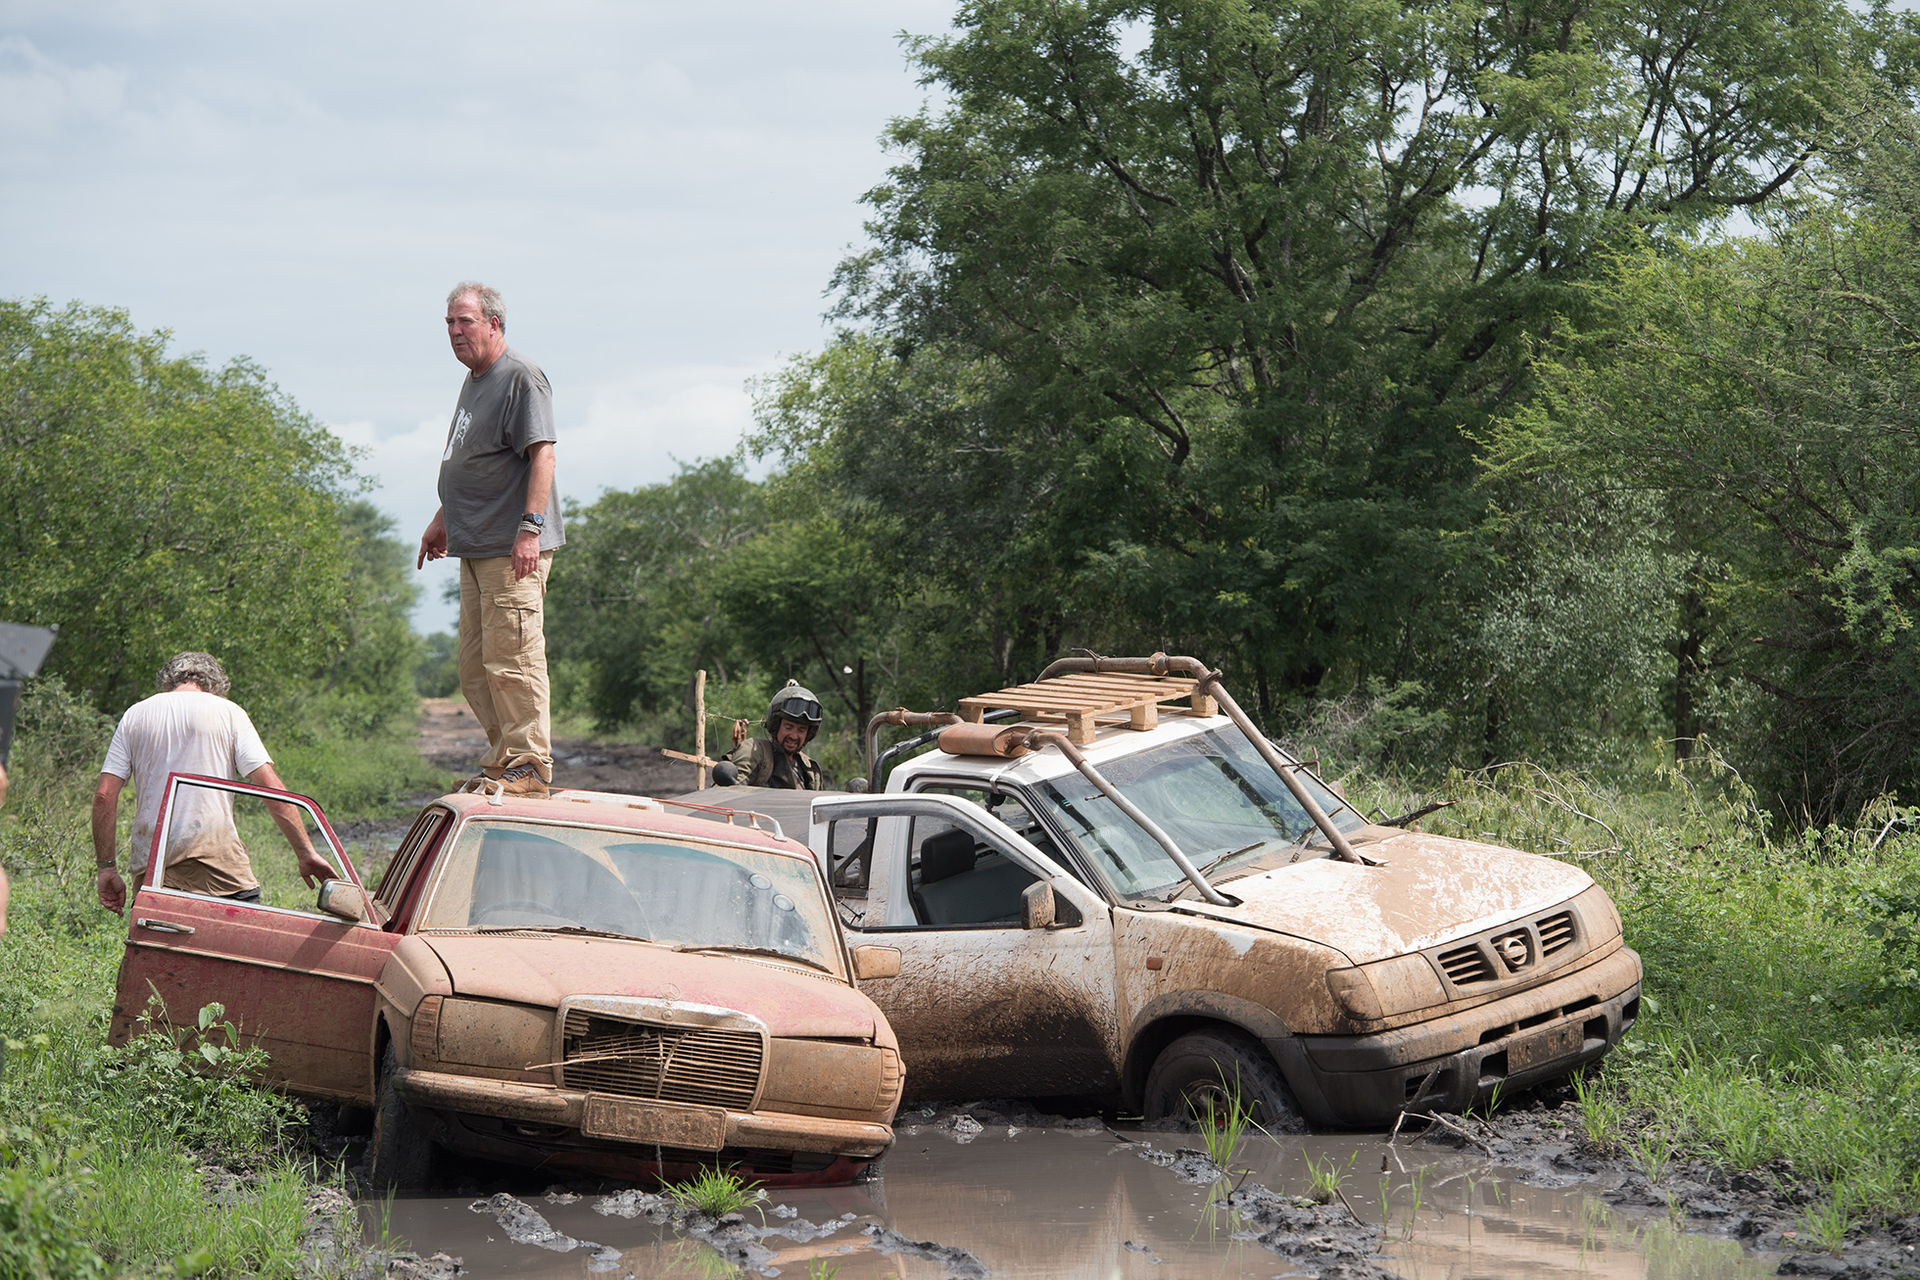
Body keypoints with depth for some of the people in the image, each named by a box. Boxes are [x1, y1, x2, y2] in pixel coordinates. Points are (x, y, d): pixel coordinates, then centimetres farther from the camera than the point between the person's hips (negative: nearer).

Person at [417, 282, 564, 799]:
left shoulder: (521, 378, -10)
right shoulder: (473, 382, 20)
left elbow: (542, 454, -19)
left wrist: (530, 527, -26)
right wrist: (441, 520, 33)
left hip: (513, 549, -10)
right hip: (477, 548, 10)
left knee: (512, 659, -12)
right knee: (475, 667, 11)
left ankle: (530, 766, -7)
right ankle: (502, 761, 18)